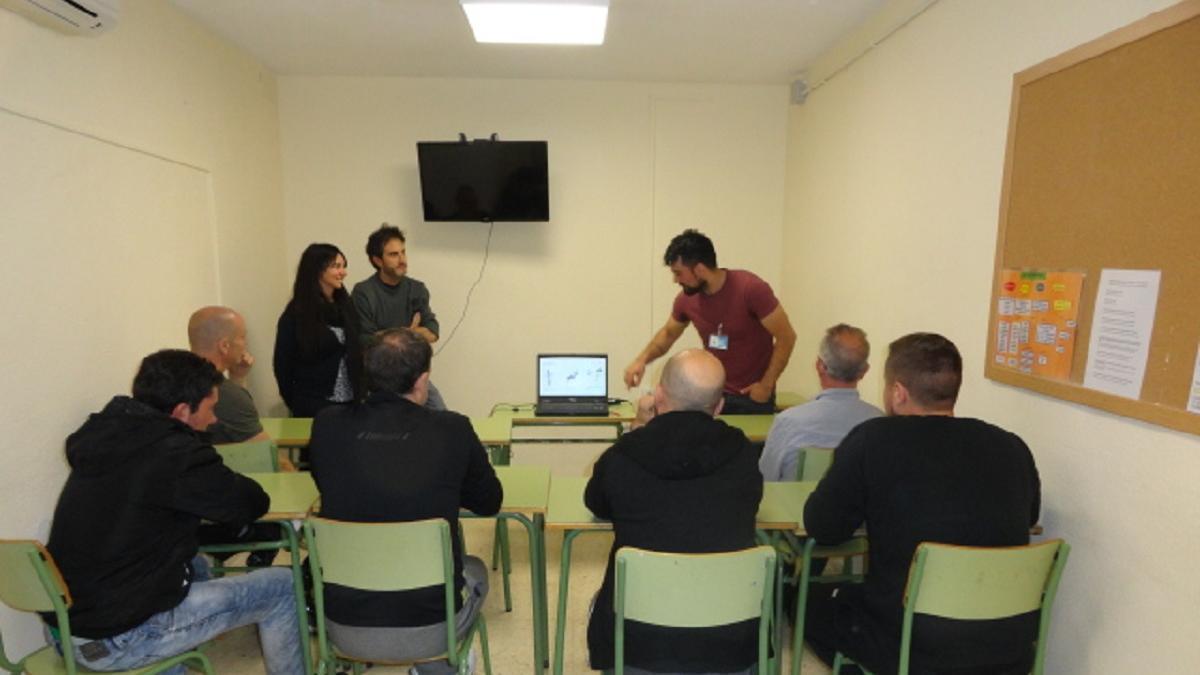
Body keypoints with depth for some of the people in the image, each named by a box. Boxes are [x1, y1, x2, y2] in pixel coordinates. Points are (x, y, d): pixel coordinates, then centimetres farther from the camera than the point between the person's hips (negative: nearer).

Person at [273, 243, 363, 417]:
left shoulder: (345, 305, 6)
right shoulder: (296, 314, -8)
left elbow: (356, 353, 9)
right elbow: (283, 363, -3)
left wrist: (360, 393, 1)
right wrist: (295, 403, 2)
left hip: (350, 402, 5)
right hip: (314, 405, -4)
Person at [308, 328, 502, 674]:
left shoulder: (328, 424, -8)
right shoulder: (453, 429, -14)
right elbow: (490, 502, 2)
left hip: (344, 629, 2)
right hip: (428, 629, -2)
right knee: (474, 570, 30)